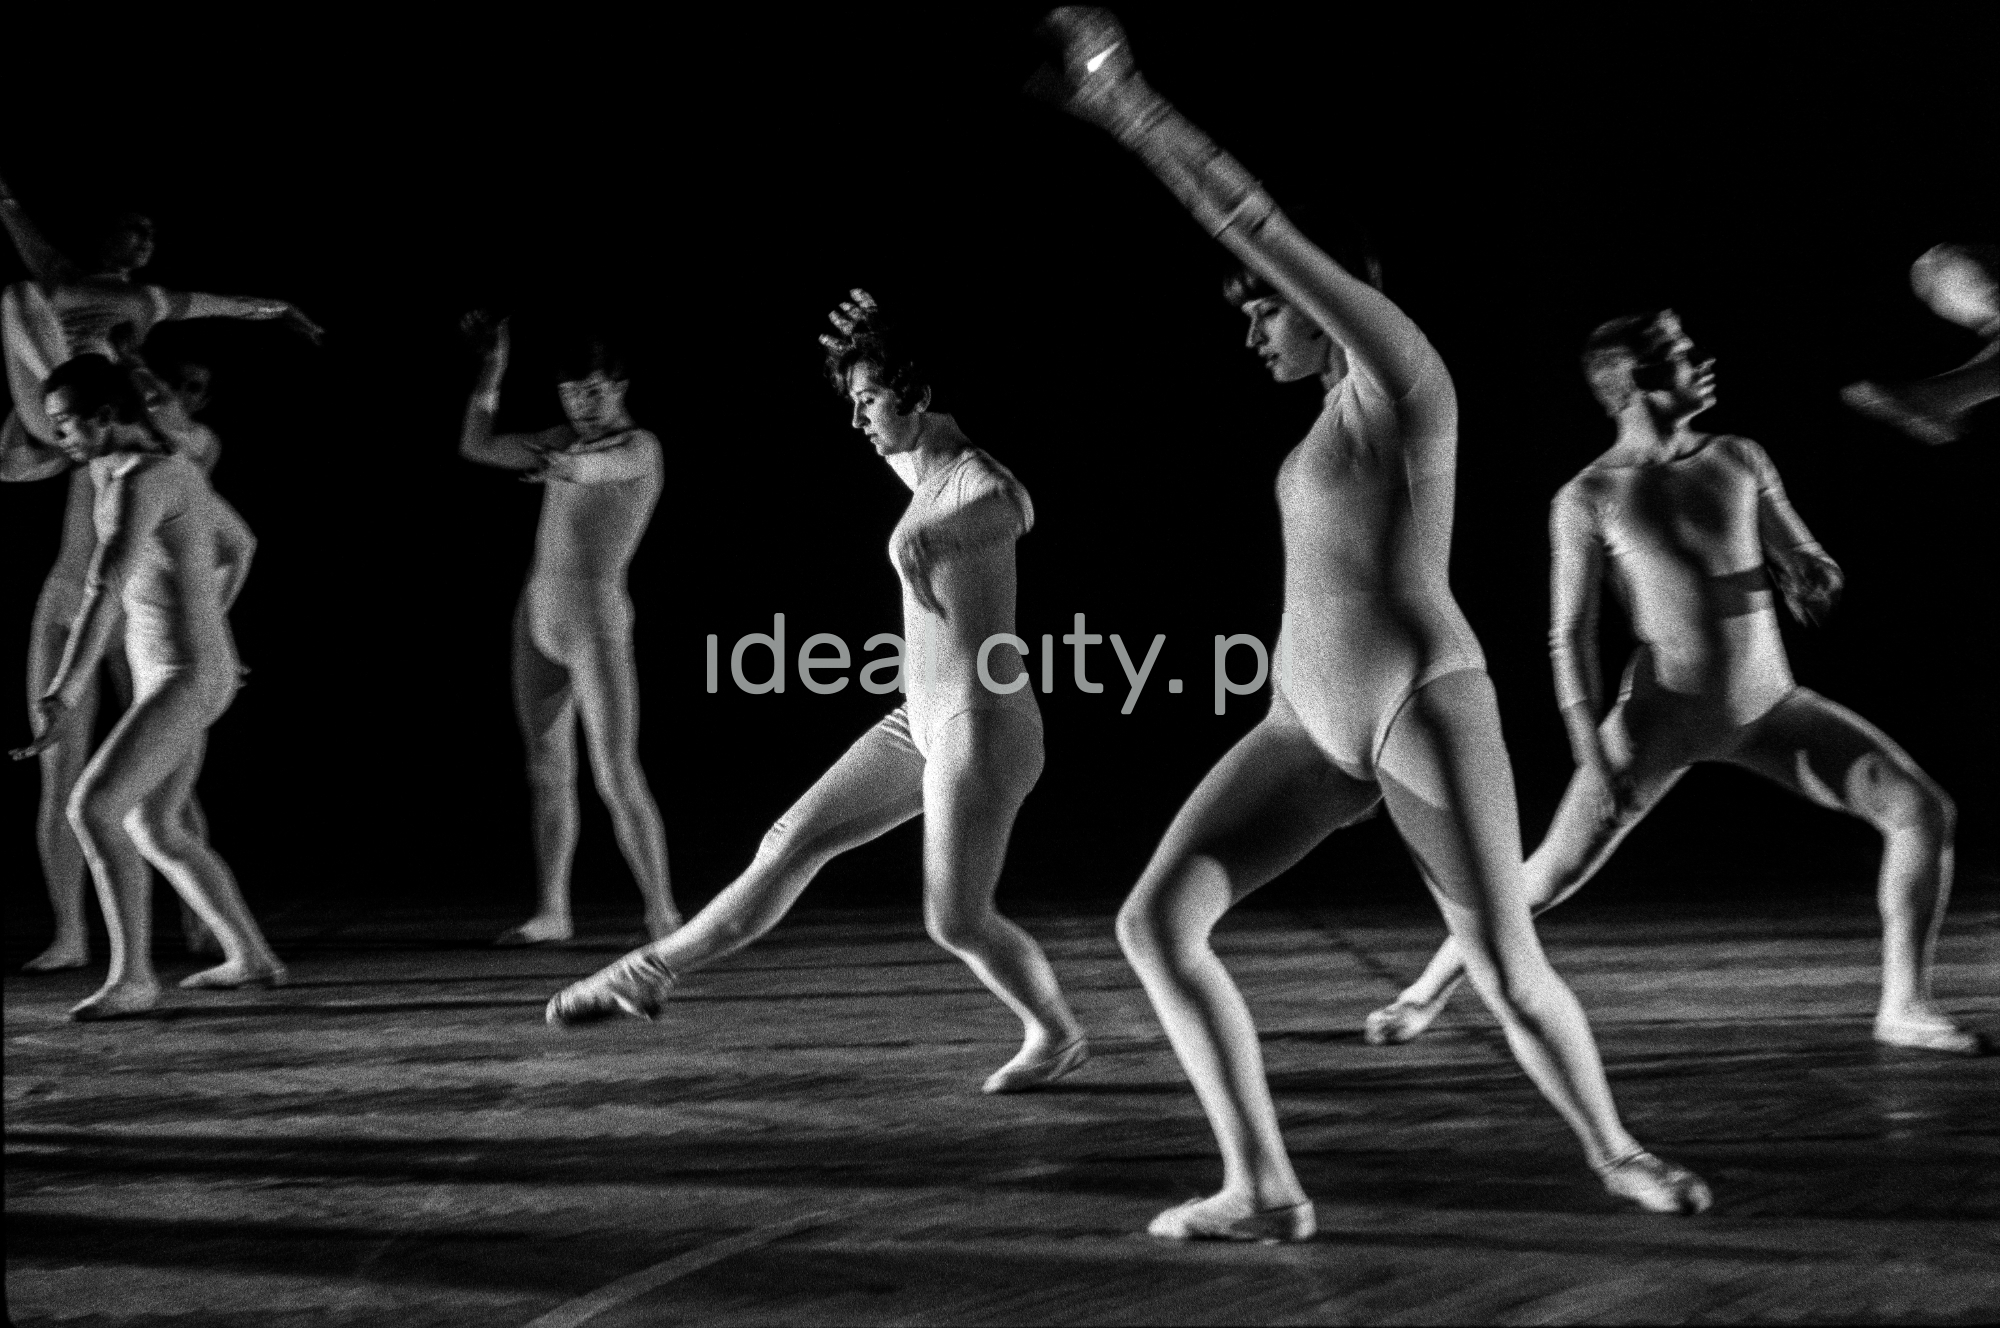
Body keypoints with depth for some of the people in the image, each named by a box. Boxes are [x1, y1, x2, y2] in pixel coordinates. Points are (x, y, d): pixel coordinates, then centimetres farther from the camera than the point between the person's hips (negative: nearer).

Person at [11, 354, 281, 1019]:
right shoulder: (173, 466, 12)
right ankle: (251, 957, 31)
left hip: (182, 682, -10)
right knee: (151, 829, 22)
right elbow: (238, 542, 29)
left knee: (92, 811, -21)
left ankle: (131, 977, -18)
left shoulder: (138, 484, -21)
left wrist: (62, 697, -41)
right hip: (174, 673, 10)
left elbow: (101, 597, -33)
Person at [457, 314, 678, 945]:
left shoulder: (639, 446, -9)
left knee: (617, 779, -13)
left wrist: (553, 464, -52)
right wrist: (492, 369, 5)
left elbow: (585, 468, -31)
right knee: (548, 772, 11)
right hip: (537, 617, 7)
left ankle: (663, 914, -10)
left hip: (596, 625, -7)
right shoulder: (566, 439, 12)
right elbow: (476, 445, 14)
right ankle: (552, 913, 17)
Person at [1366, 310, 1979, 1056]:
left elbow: (1809, 565, 8)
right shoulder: (1587, 499, -8)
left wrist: (1814, 582, -18)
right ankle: (1429, 990, 15)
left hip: (1769, 706, 4)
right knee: (1555, 873, -9)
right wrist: (1592, 758, -15)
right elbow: (1570, 637, -8)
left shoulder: (1739, 461, 4)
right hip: (1663, 713, -4)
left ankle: (1903, 1008, 3)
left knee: (1923, 811, -7)